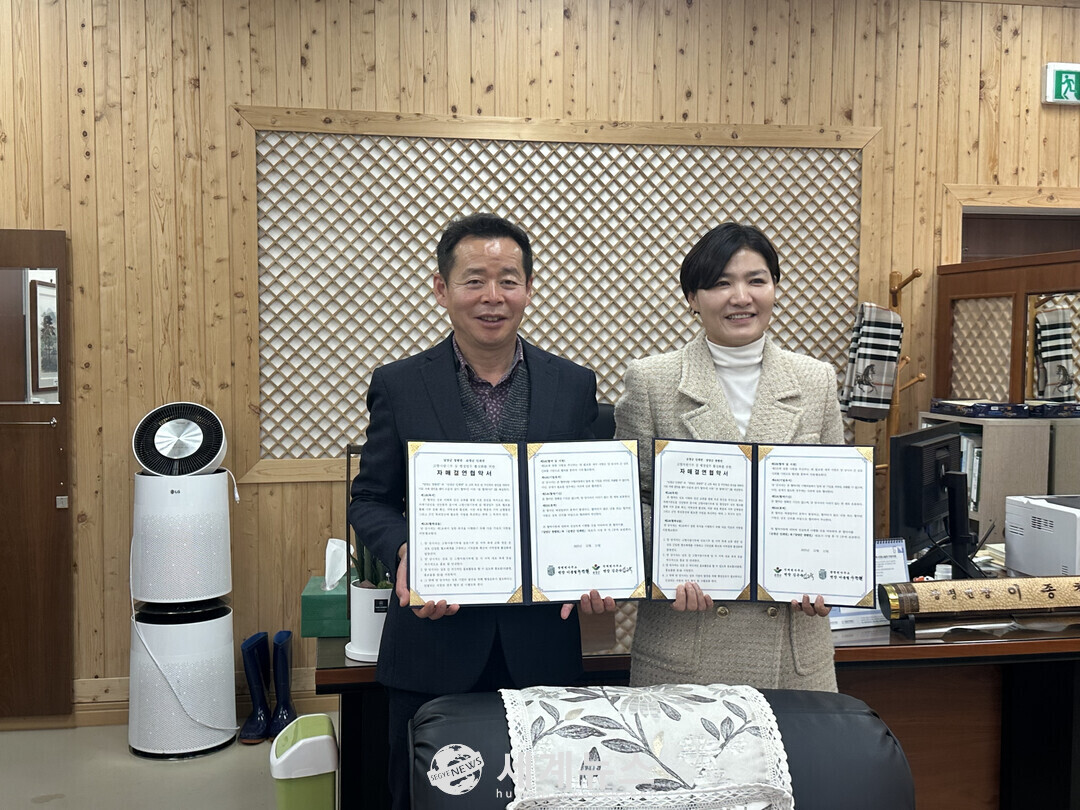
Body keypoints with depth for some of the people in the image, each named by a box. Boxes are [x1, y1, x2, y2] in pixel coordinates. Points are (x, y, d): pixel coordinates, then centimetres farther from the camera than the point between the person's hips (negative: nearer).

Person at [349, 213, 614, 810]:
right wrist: (403, 554, -16)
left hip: (541, 644, 1)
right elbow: (370, 499, 4)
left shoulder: (574, 386, 3)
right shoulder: (399, 386, -1)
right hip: (434, 640, -1)